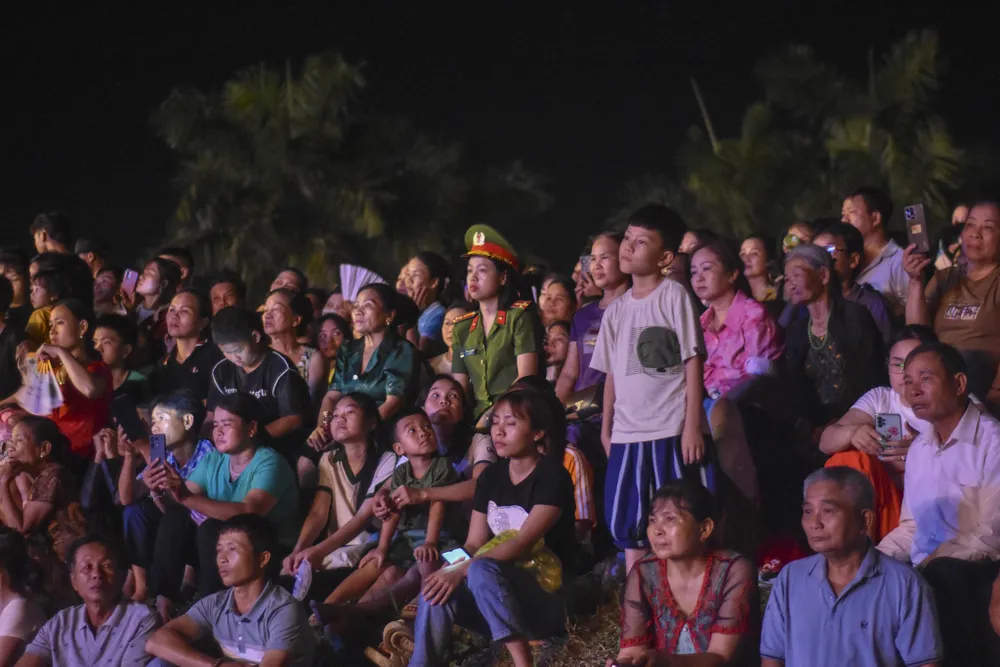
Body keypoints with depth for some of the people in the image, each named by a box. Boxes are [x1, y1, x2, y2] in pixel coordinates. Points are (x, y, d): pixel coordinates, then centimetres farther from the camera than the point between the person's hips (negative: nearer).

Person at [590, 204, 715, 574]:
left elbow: (693, 363, -7)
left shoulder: (674, 296, -4)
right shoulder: (616, 310, 12)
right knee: (629, 526, 8)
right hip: (628, 433, 6)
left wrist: (692, 425, -12)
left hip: (673, 431, -5)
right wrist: (606, 429, 12)